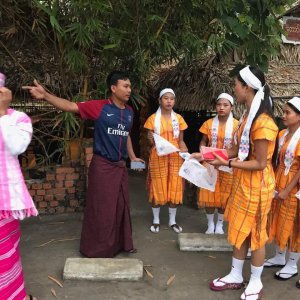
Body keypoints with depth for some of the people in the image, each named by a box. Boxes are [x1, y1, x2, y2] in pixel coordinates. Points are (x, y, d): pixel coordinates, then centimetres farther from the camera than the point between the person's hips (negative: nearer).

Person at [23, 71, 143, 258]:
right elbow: (70, 106, -19)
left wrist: (132, 157, 24)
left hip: (120, 165, 6)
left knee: (121, 205, 14)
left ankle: (121, 243, 31)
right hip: (102, 165, -6)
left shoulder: (129, 112, 7)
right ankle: (98, 248, 20)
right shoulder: (99, 107, -11)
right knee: (101, 207, 3)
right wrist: (46, 95, -34)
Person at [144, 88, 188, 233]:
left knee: (175, 188, 5)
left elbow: (180, 140, 8)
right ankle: (156, 220, 18)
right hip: (158, 158, -2)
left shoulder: (178, 118, 7)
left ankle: (172, 220, 20)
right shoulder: (153, 118, 0)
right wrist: (151, 139, -22)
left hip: (175, 158, 2)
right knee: (157, 188, 2)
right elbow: (151, 142, 1)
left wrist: (185, 151, -11)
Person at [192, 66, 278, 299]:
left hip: (256, 186, -9)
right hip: (242, 183, 9)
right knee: (239, 231, 18)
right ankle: (236, 276, 35)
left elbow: (260, 163, -22)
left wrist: (228, 164, -20)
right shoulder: (247, 115, 6)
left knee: (255, 234, 8)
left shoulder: (262, 122, -24)